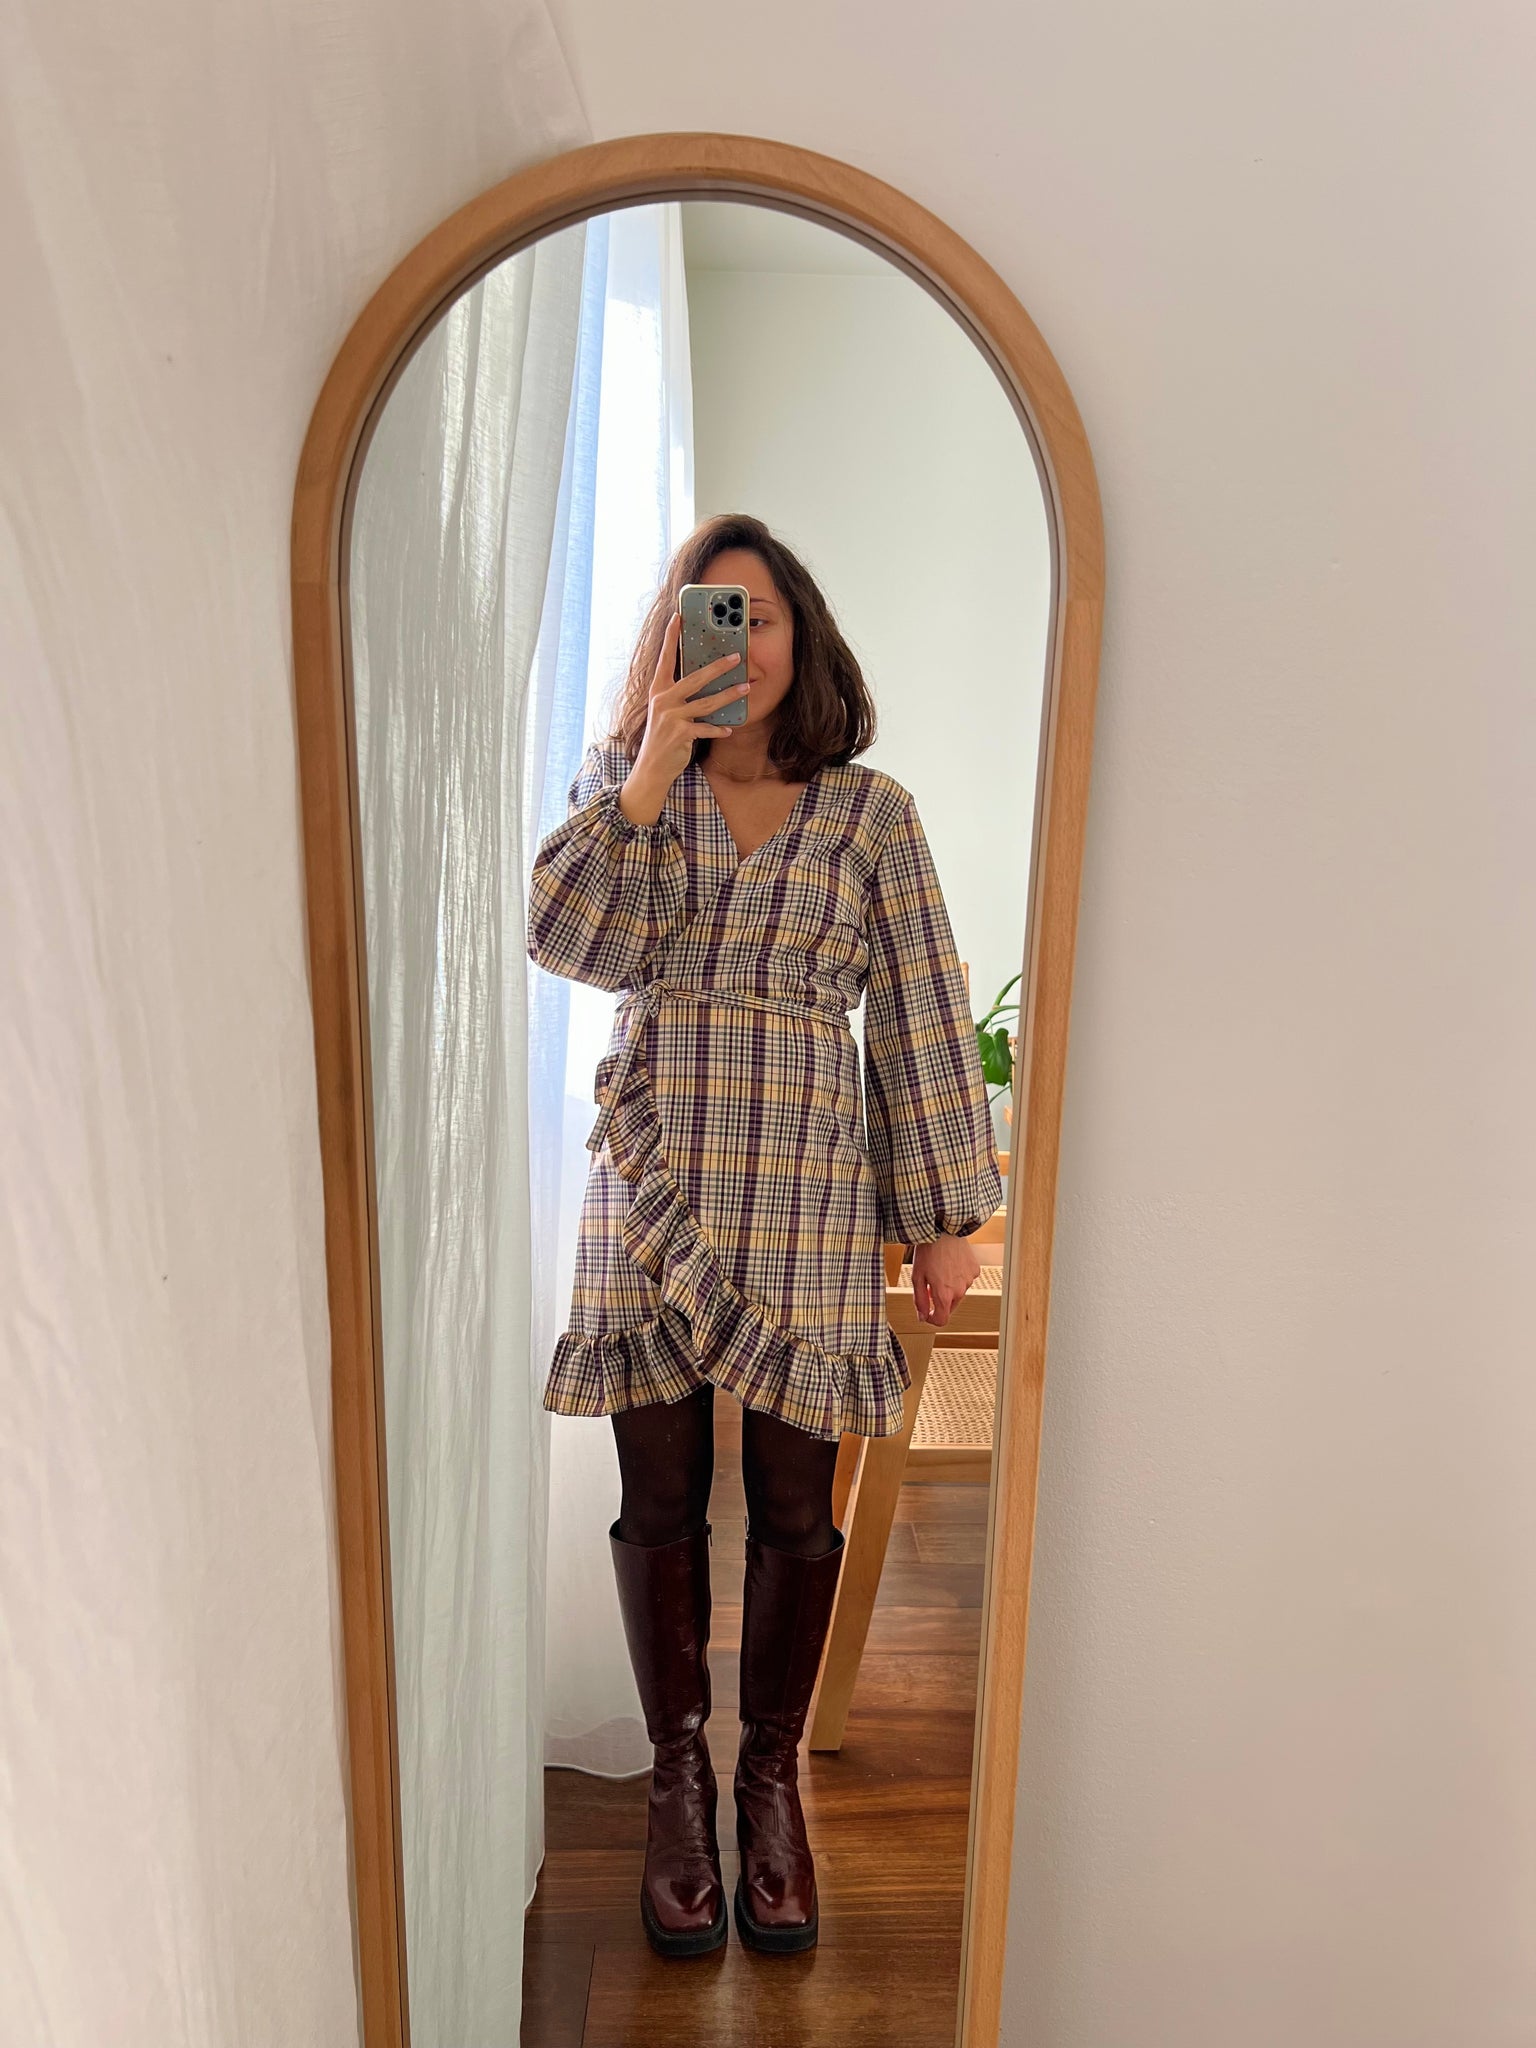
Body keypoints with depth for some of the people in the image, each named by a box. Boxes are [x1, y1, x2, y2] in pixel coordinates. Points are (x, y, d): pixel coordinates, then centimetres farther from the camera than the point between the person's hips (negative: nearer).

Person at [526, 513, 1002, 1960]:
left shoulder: (871, 813, 4)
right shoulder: (618, 785, 8)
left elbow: (922, 1020, 2)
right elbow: (569, 939, -9)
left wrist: (946, 1217, 1)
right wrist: (649, 777, -15)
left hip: (807, 1200, -1)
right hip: (649, 1191, 1)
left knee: (794, 1508, 8)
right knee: (660, 1504, 10)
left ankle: (771, 1777, 32)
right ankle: (678, 1777, 31)